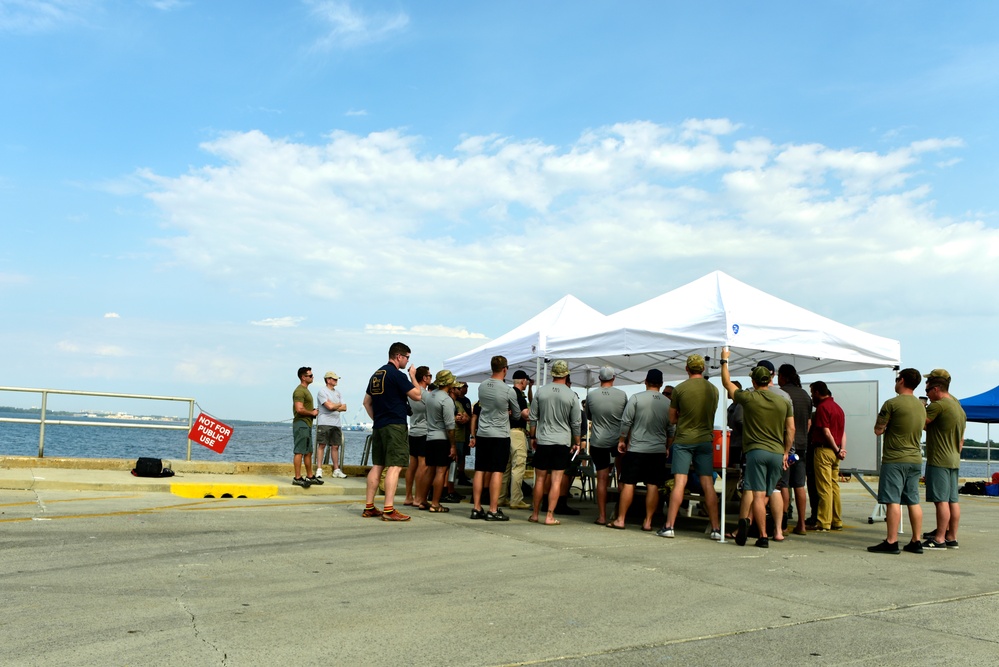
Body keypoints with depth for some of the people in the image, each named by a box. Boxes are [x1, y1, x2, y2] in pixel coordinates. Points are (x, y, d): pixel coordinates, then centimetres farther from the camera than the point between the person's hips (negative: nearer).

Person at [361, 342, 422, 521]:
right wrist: (413, 376, 3)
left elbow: (367, 402, 21)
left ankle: (369, 507, 14)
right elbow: (417, 395, -10)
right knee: (394, 466, -9)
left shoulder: (376, 374, 16)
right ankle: (389, 510, -13)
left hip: (378, 426, 9)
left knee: (377, 465, 12)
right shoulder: (397, 375, -11)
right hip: (395, 426, -9)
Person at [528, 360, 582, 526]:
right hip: (562, 442, -1)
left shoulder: (540, 392, -1)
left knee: (540, 479, 10)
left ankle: (535, 514, 18)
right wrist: (576, 443, 11)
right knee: (556, 481, 1)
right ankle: (550, 516, 1)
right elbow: (576, 423, -1)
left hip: (542, 442, 2)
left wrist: (533, 437, 16)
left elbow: (533, 418, 4)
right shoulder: (571, 395, -5)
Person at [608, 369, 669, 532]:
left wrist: (621, 440, 6)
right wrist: (667, 447, 21)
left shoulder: (636, 398, -6)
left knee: (628, 484, 2)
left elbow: (626, 422, -6)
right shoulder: (667, 403, 2)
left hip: (636, 448, -2)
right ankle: (648, 521, 6)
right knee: (653, 486, 5)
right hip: (658, 450, 3)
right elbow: (670, 428, 9)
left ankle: (620, 519, 4)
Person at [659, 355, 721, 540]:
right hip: (705, 440, 2)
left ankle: (669, 526, -2)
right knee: (708, 484, 5)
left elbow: (672, 419, 2)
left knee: (679, 483, -3)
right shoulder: (713, 390, 3)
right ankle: (716, 528, 7)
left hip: (683, 440, -2)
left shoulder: (680, 389, -6)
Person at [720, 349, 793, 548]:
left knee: (758, 494, -5)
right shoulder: (784, 402, 5)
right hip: (777, 453, 4)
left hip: (756, 451, -4)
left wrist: (724, 360, 21)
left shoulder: (748, 398, -4)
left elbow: (727, 383, 9)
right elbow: (791, 430, 8)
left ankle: (763, 536, -10)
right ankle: (778, 530, 11)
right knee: (772, 491, 14)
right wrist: (785, 453, 18)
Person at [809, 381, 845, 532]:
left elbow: (826, 432, -16)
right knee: (834, 487, 11)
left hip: (823, 450, -8)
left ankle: (823, 523, -3)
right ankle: (837, 522, 15)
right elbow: (843, 432, 12)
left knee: (824, 488, -6)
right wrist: (842, 449, 0)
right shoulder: (838, 407, 17)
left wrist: (837, 450, -6)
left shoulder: (822, 407, -10)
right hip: (835, 452, 8)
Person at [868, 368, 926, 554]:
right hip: (915, 459, 7)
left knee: (893, 501, -7)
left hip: (895, 459, -7)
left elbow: (878, 430, -9)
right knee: (913, 501, 11)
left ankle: (891, 542, -8)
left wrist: (883, 422, 10)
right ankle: (916, 542, 14)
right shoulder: (921, 406, 12)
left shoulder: (892, 404, -11)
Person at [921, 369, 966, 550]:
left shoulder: (938, 405, -15)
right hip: (954, 460, 10)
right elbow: (961, 440, 21)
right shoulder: (959, 407, 17)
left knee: (941, 500, -7)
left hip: (938, 460, -10)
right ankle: (952, 537, 15)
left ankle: (939, 539, -5)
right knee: (952, 500, 10)